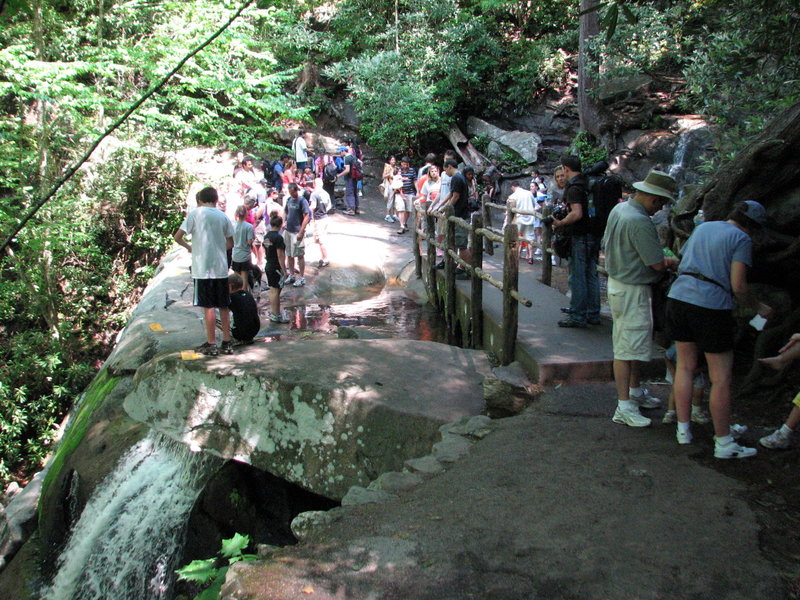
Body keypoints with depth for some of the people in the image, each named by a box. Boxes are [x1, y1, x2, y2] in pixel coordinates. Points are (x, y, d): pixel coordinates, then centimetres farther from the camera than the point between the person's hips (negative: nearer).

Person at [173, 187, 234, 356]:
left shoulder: (195, 213, -3)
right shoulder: (223, 216, 7)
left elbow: (178, 236, -5)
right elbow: (230, 243, 11)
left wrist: (188, 247, 13)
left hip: (203, 268, -4)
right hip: (221, 268, 4)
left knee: (209, 306, 0)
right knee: (224, 306, 10)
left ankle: (211, 344, 4)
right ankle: (227, 342, 15)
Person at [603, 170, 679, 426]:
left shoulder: (619, 209, 5)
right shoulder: (640, 222, -24)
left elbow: (608, 244, 17)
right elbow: (657, 264, -21)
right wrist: (675, 262, 1)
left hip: (618, 280, 10)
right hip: (632, 290, -10)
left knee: (634, 341, 21)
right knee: (627, 346, -6)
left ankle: (635, 390, 35)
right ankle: (624, 407, 0)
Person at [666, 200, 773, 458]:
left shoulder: (703, 227, 17)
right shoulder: (741, 239, -2)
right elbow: (738, 287, -8)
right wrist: (759, 308, 8)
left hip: (678, 297, 7)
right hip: (711, 305, -6)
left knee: (685, 365, 18)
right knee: (721, 377, 3)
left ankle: (683, 429, 22)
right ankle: (723, 442, 11)